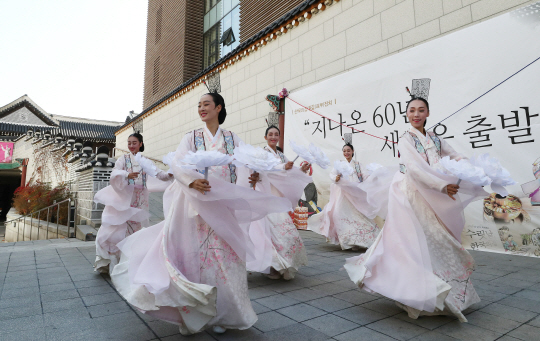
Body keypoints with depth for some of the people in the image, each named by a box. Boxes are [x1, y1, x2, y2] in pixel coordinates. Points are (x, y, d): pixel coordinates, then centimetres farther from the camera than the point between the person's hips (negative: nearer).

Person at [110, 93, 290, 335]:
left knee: (225, 258, 2)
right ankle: (195, 315, 19)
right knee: (196, 256, 1)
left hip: (225, 207, 0)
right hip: (197, 206, 0)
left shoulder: (233, 139, 9)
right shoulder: (191, 138, 7)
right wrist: (191, 181, -27)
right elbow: (177, 164, -6)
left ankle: (222, 314, 20)